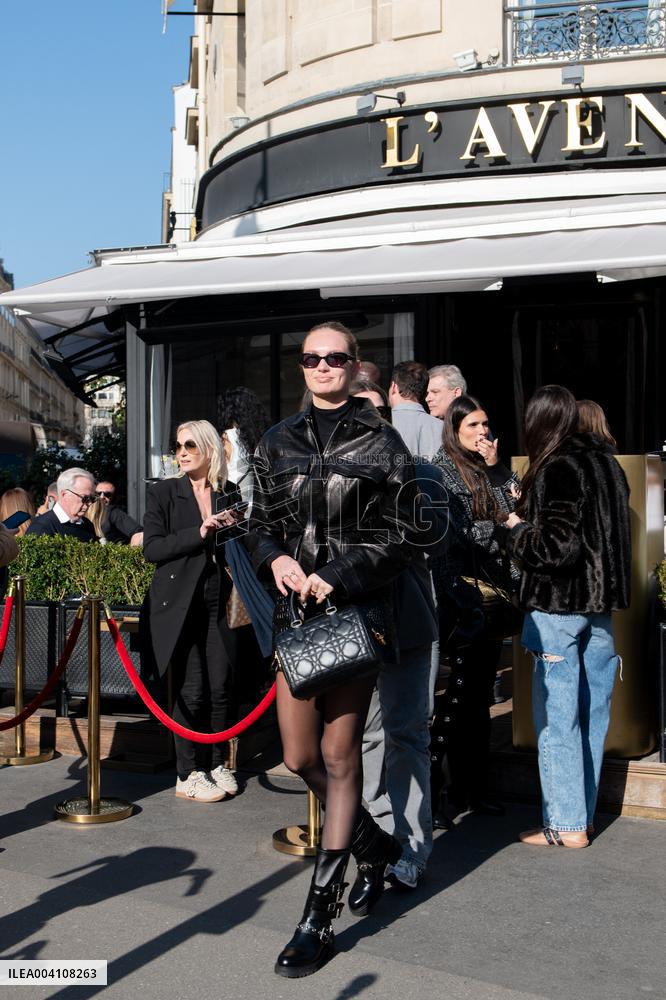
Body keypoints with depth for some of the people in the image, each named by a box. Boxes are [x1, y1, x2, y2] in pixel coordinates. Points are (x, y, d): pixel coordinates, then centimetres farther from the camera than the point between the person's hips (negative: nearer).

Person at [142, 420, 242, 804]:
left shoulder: (229, 493, 10)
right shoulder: (164, 492, 1)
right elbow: (152, 548, -7)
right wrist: (199, 533, -16)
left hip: (219, 602, 3)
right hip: (180, 603, -3)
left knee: (220, 687, 3)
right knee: (192, 690, -4)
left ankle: (217, 764, 18)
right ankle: (188, 775, 6)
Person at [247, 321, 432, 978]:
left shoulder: (381, 443, 0)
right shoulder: (277, 443, 11)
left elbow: (399, 537, -2)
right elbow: (261, 524, 14)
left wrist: (337, 578, -15)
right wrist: (275, 558, -8)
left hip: (355, 608, -4)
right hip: (294, 608, 4)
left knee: (339, 756, -1)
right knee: (299, 758, 7)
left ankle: (319, 916, 9)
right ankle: (373, 843, 36)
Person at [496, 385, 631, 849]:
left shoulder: (557, 470, -15)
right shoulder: (605, 462, 9)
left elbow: (557, 546, -20)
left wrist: (513, 529, -4)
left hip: (558, 606, -8)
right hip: (601, 602, 8)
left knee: (556, 717, -1)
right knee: (591, 713, 13)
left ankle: (567, 824, 4)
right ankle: (584, 812, 23)